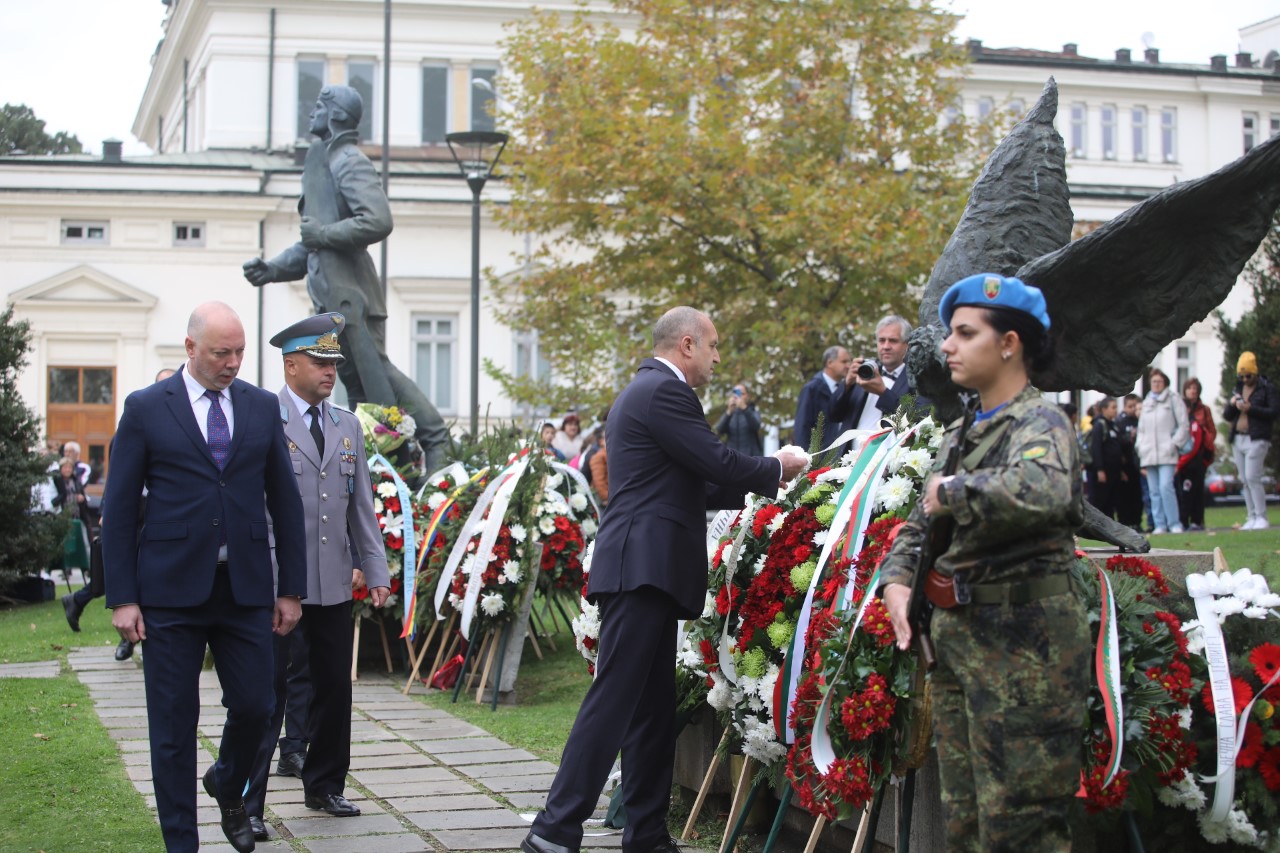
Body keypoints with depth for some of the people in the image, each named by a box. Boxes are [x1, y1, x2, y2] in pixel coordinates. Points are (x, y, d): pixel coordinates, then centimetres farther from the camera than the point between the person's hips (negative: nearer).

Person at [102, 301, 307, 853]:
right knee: (173, 724, 3)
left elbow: (285, 501, 11)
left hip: (245, 587, 3)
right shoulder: (146, 408, -1)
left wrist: (292, 588, 8)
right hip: (171, 590, -2)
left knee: (254, 705, 3)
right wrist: (122, 598, -6)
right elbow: (119, 507, -1)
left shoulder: (262, 407, 8)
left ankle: (228, 787, 35)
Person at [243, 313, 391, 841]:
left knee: (334, 686, 12)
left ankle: (324, 787, 27)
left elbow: (361, 506, 15)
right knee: (267, 691, -5)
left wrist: (375, 570, 10)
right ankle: (247, 803, 1)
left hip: (334, 583, 6)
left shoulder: (347, 426, 14)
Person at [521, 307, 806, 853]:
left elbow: (693, 483, 25)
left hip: (645, 568, 11)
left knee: (652, 706, 11)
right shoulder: (663, 391, -10)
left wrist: (752, 486, 20)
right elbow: (717, 463, -14)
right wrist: (776, 469, 3)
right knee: (614, 698, -11)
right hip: (643, 566, -11)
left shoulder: (646, 389, 23)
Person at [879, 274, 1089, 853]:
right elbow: (919, 525, 21)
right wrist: (895, 581, 2)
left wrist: (952, 490, -21)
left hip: (1023, 645, -9)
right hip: (958, 637, 9)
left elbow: (1042, 491, -35)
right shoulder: (962, 436, 16)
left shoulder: (1039, 422, -11)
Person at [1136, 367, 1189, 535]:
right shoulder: (1146, 403, 20)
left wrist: (1174, 444, -7)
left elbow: (1183, 426, 1)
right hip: (1149, 455, 5)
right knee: (1154, 491, 3)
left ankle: (1174, 523, -13)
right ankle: (1159, 525, 6)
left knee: (1166, 486, -17)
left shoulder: (1173, 399, 5)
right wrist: (1141, 449, 11)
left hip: (1167, 454, -5)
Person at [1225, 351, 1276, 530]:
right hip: (1237, 440, 6)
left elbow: (1273, 412, -10)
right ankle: (1252, 518, 8)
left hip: (1256, 439, -6)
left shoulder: (1267, 388, -1)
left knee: (1252, 478, -14)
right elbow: (1227, 416, 15)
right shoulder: (1237, 389, 17)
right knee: (1245, 481, 5)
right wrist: (1231, 404, -6)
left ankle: (1262, 518, -11)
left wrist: (1251, 409, -19)